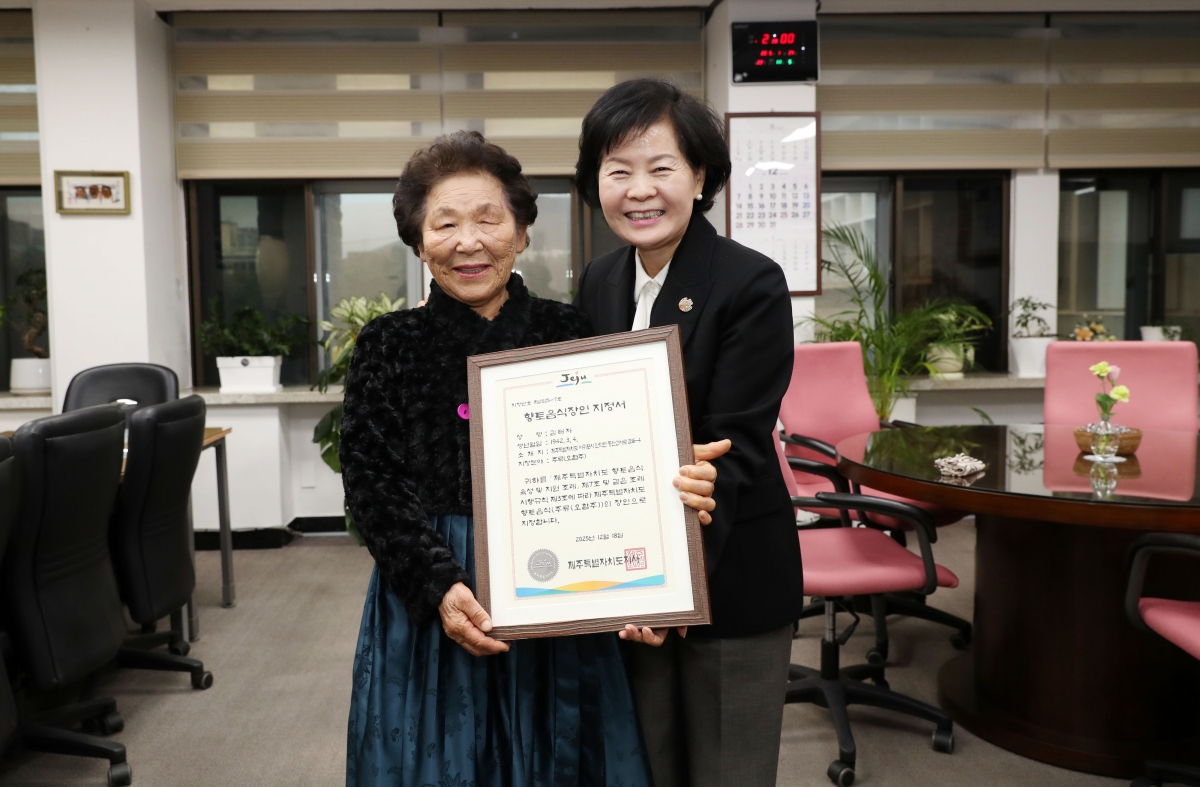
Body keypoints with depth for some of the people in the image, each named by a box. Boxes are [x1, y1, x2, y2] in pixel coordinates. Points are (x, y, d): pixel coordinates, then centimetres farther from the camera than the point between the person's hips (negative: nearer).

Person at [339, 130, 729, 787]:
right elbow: (371, 484, -8)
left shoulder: (567, 334, -1)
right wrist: (440, 585, -21)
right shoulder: (389, 346, -2)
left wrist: (673, 490, -26)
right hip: (429, 602, 0)